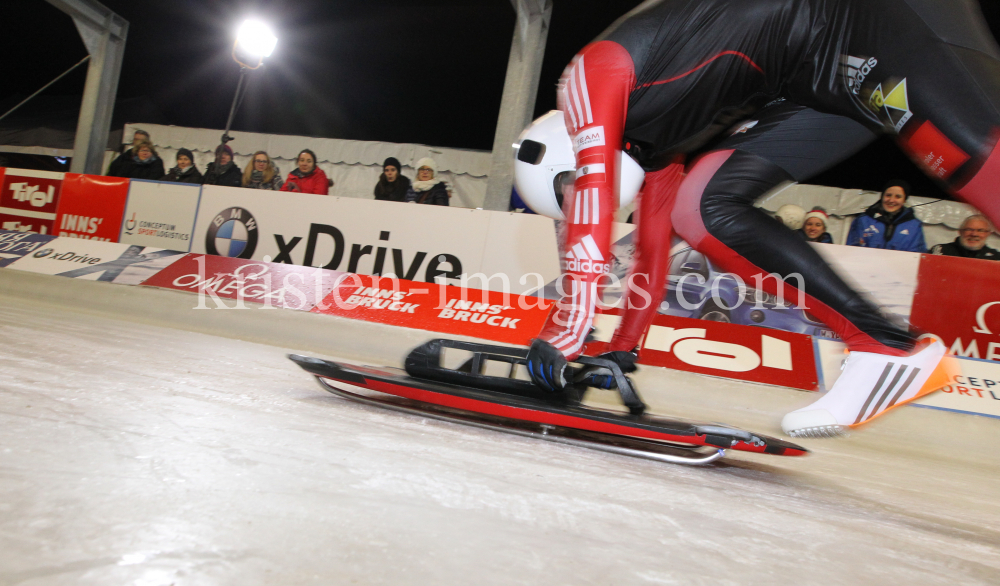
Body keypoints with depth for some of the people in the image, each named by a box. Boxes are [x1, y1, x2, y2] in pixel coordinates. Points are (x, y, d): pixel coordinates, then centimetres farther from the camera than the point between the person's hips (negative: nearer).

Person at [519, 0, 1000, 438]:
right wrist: (621, 353, 23)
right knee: (700, 209, -6)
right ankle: (884, 348, -11)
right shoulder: (649, 139, 16)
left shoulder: (591, 71, -9)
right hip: (815, 90, 8)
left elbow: (593, 196, -24)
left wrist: (564, 329, -23)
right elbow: (654, 248, 19)